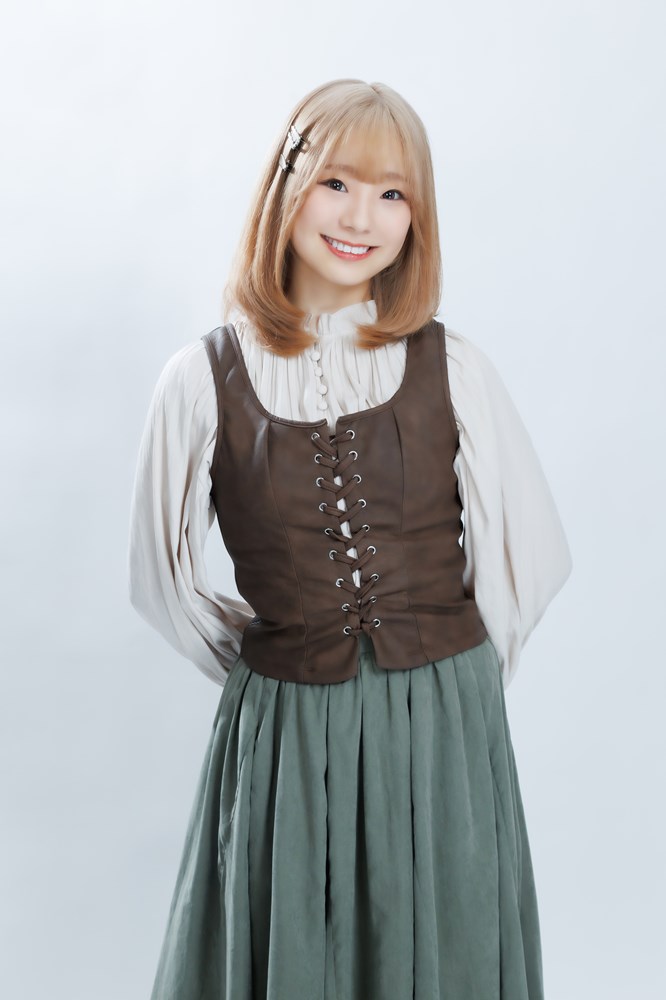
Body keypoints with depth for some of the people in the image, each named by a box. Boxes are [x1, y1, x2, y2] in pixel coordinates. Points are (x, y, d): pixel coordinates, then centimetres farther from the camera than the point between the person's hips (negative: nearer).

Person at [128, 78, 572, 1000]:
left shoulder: (454, 371, -2)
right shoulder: (203, 382, -5)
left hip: (444, 734, 1)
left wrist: (446, 677, 8)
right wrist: (278, 665, 8)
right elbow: (162, 577, 5)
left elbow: (532, 556, 5)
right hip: (283, 740, 0)